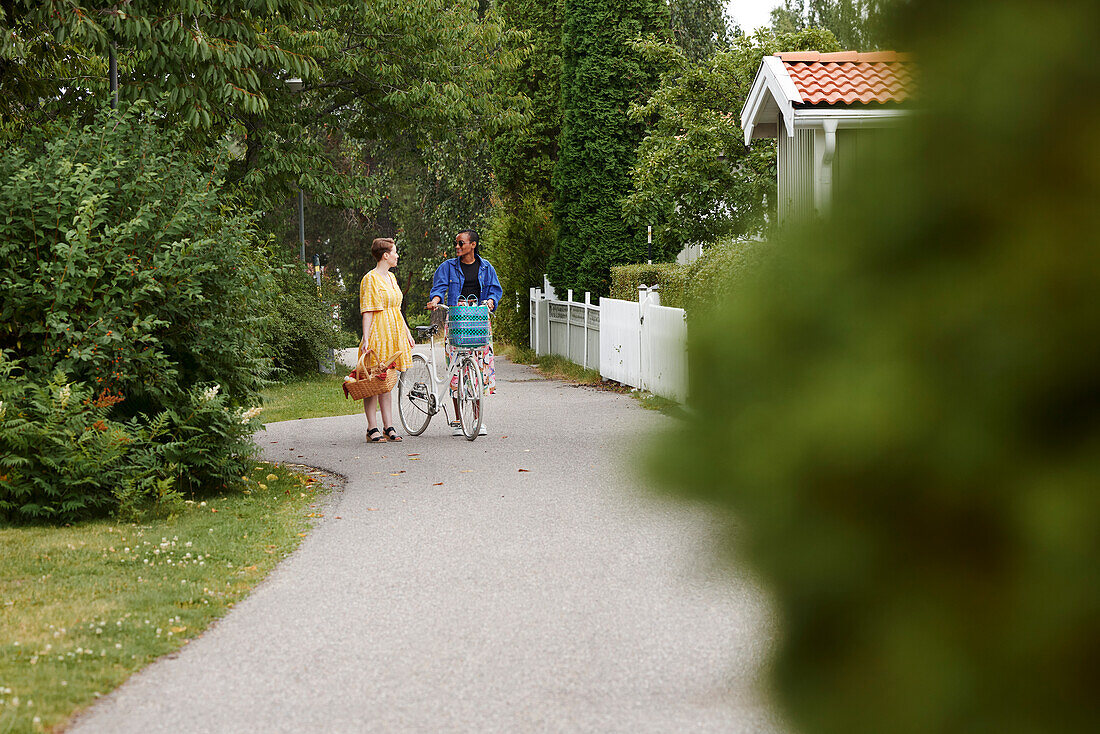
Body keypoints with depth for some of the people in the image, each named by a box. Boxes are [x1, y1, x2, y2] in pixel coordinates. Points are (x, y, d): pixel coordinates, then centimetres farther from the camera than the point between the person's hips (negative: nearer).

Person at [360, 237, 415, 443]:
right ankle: (372, 428, -4)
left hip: (394, 332, 8)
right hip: (378, 332, -8)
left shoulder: (391, 277, 17)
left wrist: (407, 332, 20)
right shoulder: (370, 279, -9)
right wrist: (366, 338, -19)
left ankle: (388, 427, 9)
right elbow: (367, 312, -13)